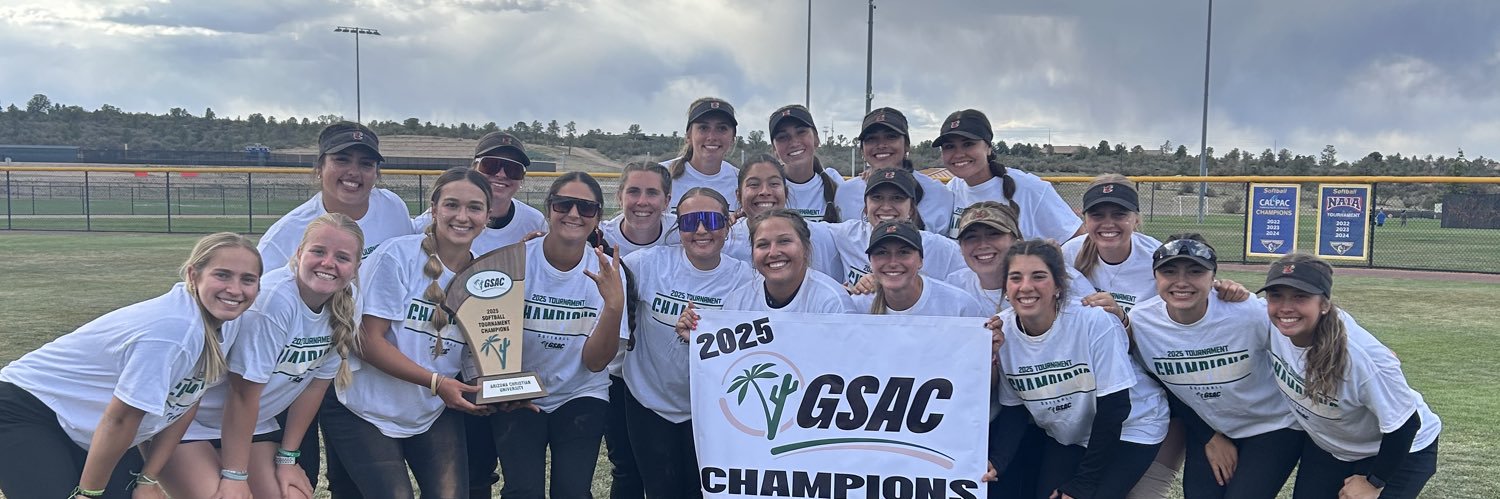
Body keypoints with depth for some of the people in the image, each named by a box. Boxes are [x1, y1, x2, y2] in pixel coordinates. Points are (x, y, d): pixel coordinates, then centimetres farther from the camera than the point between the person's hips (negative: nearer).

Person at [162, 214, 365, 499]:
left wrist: (287, 457, 5)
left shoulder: (345, 306, -8)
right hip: (186, 419, -6)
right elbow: (243, 392, -24)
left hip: (253, 423, 6)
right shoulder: (273, 298, -28)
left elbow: (315, 384, 2)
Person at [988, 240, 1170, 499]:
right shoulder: (1002, 330, -15)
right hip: (1065, 436, 4)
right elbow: (1013, 409, -4)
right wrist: (995, 460, -22)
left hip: (1131, 427, -4)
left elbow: (1114, 406, -21)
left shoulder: (1095, 322, -28)